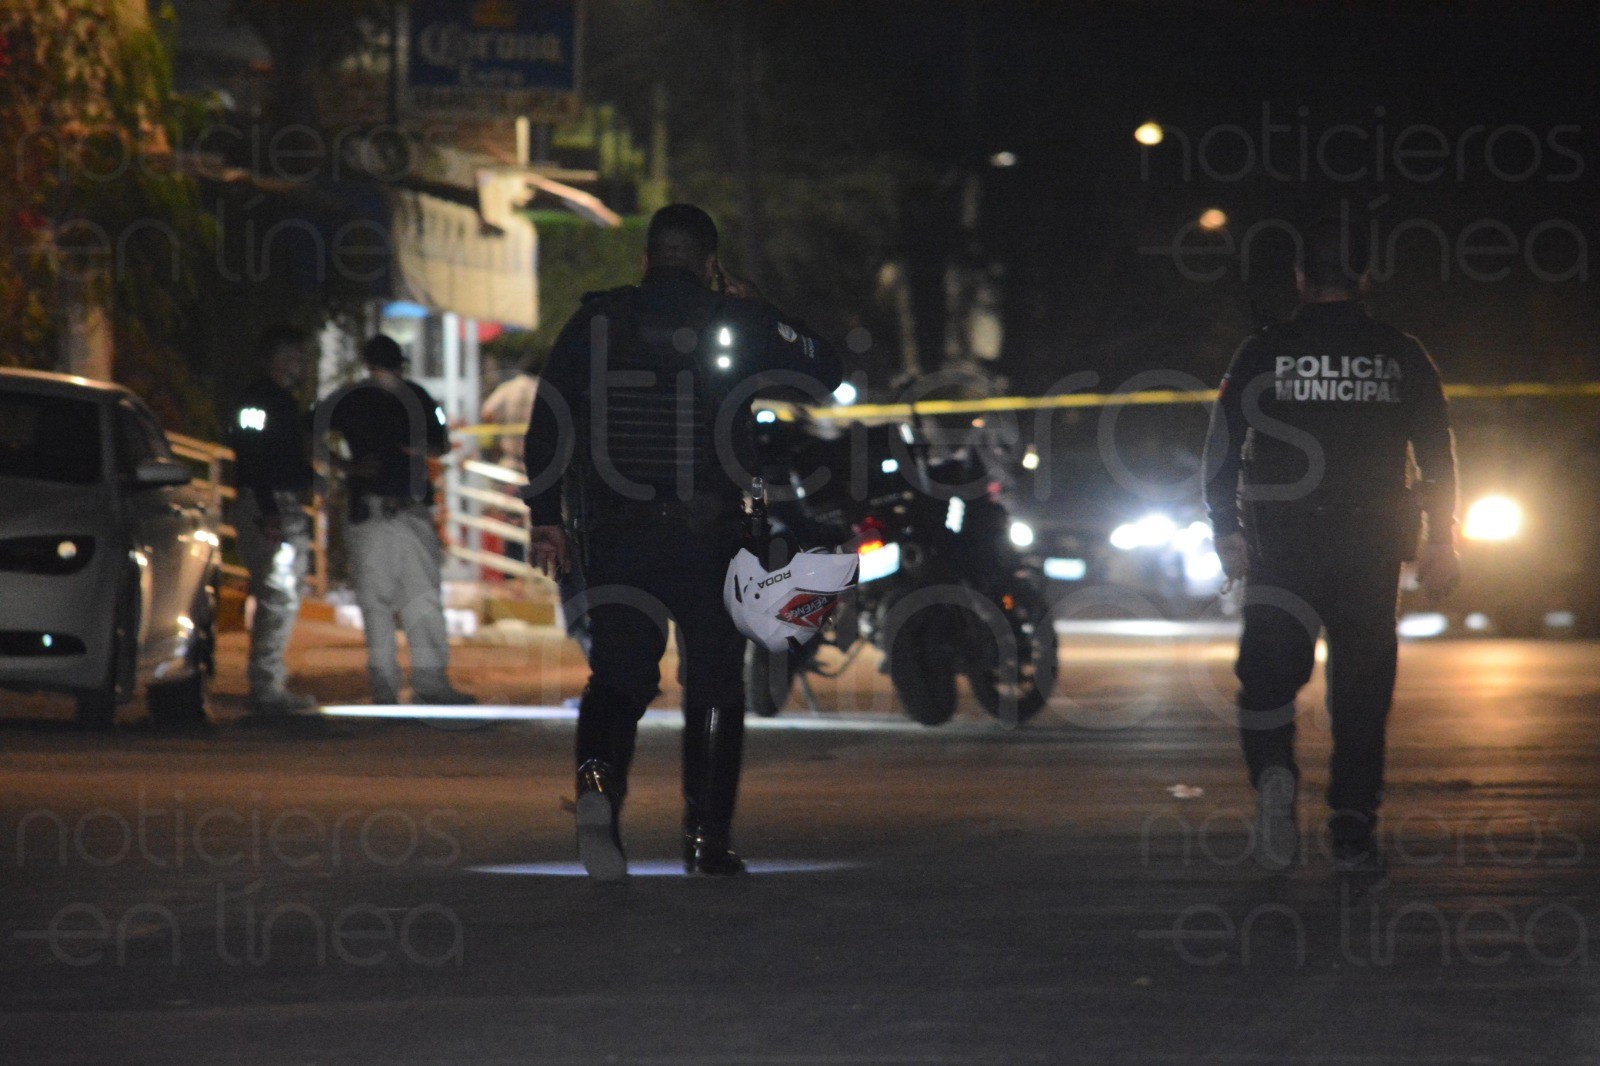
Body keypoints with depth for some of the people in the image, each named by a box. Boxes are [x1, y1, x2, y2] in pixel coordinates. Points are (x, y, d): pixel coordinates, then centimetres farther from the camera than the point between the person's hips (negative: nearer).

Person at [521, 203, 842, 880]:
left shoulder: (594, 323, 5)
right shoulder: (734, 324, 1)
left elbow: (547, 424, 3)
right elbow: (825, 373, 12)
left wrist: (544, 519, 8)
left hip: (613, 535, 1)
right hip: (710, 536, -1)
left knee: (619, 673, 7)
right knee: (714, 684, 9)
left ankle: (598, 775, -23)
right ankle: (707, 837, 6)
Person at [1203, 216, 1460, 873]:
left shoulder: (1263, 354, 1)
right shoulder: (1401, 357, 5)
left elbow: (1223, 448, -1)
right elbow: (1438, 455, 5)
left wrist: (1227, 532, 6)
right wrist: (1441, 542, 10)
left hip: (1280, 545, -1)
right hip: (1370, 545, 1)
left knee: (1268, 672, 7)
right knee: (1361, 679, 5)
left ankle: (1273, 772, -22)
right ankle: (1353, 830, -1)